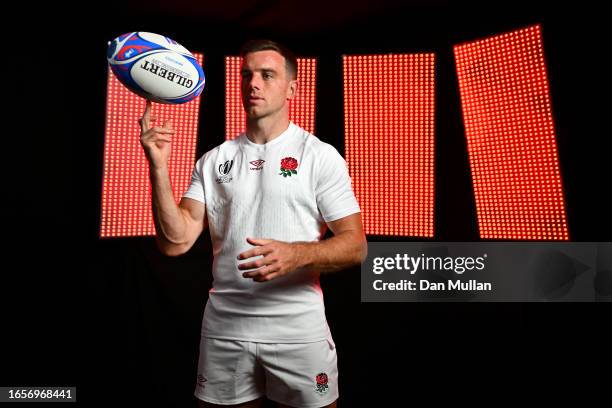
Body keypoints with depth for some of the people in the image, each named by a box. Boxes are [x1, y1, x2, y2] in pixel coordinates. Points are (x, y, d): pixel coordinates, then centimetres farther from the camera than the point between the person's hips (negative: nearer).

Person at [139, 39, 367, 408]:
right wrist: (159, 166, -14)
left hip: (300, 332, -2)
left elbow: (355, 246, -8)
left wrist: (296, 254, -27)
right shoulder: (214, 160, 5)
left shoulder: (320, 155, -5)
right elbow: (175, 242, -3)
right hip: (223, 330, 3)